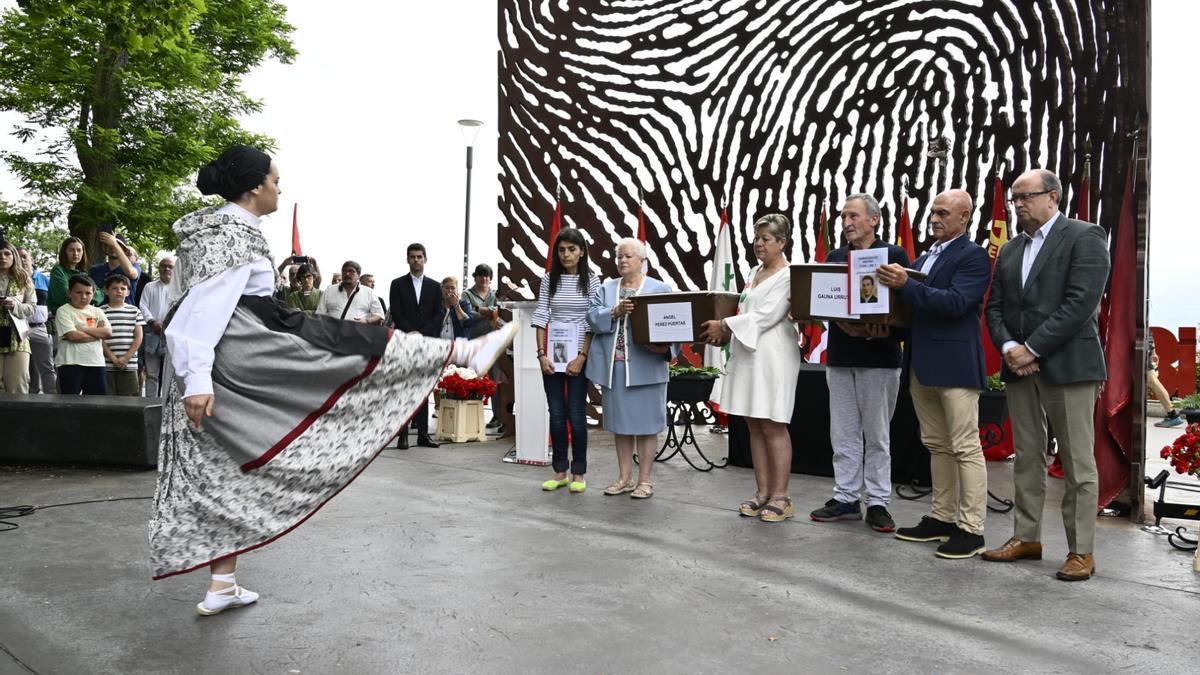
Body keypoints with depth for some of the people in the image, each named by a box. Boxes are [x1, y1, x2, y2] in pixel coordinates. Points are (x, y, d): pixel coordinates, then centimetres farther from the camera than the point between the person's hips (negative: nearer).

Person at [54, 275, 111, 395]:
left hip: (95, 363, 4)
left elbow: (108, 332, -3)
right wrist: (98, 334, -5)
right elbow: (72, 335, -14)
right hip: (71, 363, -4)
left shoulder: (97, 312, 14)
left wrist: (83, 329, -10)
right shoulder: (63, 311, 0)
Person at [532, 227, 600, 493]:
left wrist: (581, 356, -13)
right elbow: (540, 318, 2)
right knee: (556, 414, 7)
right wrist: (541, 354, -6)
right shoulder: (549, 279, 5)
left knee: (576, 413, 0)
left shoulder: (591, 280, -1)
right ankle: (560, 471, 17)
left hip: (579, 355, -2)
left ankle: (578, 472, 12)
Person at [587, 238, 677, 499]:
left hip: (644, 367, -4)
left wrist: (665, 347, -21)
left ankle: (645, 480, 10)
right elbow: (593, 316, -1)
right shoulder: (606, 288, 13)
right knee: (620, 423, 10)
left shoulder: (659, 289, 3)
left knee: (645, 423, 0)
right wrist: (615, 312, -17)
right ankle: (624, 478, 21)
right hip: (613, 367, 4)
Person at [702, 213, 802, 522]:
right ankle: (762, 492, 15)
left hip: (773, 356, -8)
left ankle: (781, 496, 2)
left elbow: (766, 316, -16)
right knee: (755, 426, 8)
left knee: (772, 426, -5)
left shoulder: (789, 276, -7)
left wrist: (724, 326, -17)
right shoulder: (755, 273, 17)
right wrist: (724, 333, 4)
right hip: (747, 354, 8)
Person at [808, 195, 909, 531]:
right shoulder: (834, 257, 12)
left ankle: (878, 503, 12)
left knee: (877, 434, 4)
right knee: (843, 434, 9)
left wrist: (888, 331, -23)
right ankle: (846, 498, 18)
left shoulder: (894, 254, 0)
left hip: (879, 357, -4)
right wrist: (844, 326, -14)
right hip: (840, 356, 4)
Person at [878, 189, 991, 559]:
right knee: (937, 446, 13)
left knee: (965, 448, -4)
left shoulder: (973, 256, -7)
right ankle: (942, 518, 22)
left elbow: (955, 302, -20)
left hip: (955, 365, -8)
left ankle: (971, 529, 1)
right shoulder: (924, 258, 18)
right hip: (922, 365, 8)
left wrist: (906, 285, -26)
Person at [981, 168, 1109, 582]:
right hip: (1019, 366, 6)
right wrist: (1009, 347, -6)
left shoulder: (1085, 237, -3)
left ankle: (1081, 551, 7)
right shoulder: (1010, 250, 17)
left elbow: (1080, 302, -14)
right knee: (1027, 459, 11)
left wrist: (1032, 348, -16)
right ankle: (1026, 537, 20)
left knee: (1078, 463, 0)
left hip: (1067, 365, -6)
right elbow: (994, 308, 12)